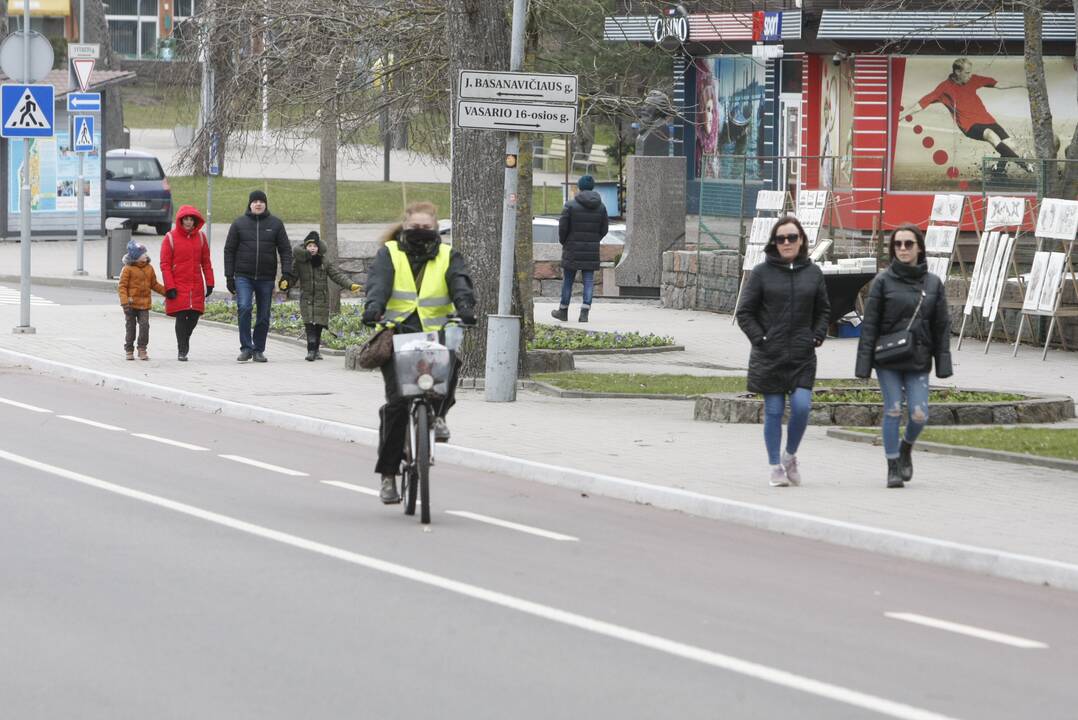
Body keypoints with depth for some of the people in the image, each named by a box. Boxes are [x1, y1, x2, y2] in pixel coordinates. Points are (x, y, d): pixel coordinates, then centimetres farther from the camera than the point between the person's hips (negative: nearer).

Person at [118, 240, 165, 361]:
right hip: (131, 304, -3)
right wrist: (124, 301, -19)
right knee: (131, 327, 5)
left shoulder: (149, 268, 8)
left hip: (144, 305, 3)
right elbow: (122, 286, -9)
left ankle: (142, 349, 4)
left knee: (144, 326, -6)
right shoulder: (128, 269, -8)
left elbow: (154, 285, 19)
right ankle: (129, 350, 16)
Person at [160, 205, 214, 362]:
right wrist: (170, 287, -11)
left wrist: (209, 283, 7)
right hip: (178, 287, -3)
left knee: (194, 316, 3)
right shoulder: (170, 237, -3)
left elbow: (206, 261, 13)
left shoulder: (200, 236, 9)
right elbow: (165, 264, -4)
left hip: (196, 286, 3)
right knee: (181, 317, -7)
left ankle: (184, 340, 30)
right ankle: (181, 351, 1)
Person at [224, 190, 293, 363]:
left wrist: (286, 274, -7)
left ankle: (259, 350, 17)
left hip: (266, 277, 2)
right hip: (243, 276, -1)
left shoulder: (275, 223, 5)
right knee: (244, 308, -20)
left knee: (263, 316, 5)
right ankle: (246, 348, -14)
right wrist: (229, 276, 1)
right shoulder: (239, 223, 4)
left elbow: (285, 250, 5)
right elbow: (229, 250, 6)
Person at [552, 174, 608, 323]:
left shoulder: (571, 205, -9)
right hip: (592, 251, 2)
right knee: (588, 281, 3)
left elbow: (562, 227, -8)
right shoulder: (601, 207, 2)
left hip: (573, 250, -2)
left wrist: (564, 242, 10)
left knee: (568, 280, 9)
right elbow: (604, 229, 7)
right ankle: (584, 312, -5)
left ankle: (563, 311, 18)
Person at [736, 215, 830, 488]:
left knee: (802, 406, -10)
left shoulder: (813, 273, 7)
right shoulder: (762, 273, -1)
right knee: (774, 412, 1)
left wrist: (817, 337, 5)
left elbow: (823, 311, 18)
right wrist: (760, 339, -7)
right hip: (769, 357, -2)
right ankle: (776, 467, 12)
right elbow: (744, 312, 2)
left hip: (803, 357, 2)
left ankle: (790, 455, 14)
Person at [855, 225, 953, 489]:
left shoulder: (933, 283, 6)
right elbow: (869, 324, -1)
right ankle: (893, 467, 9)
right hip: (887, 359, -2)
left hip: (918, 360, 2)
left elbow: (941, 326, 9)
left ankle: (906, 448, 26)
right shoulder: (883, 281, -1)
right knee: (893, 411, -4)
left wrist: (943, 363, 3)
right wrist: (864, 363, -6)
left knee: (919, 415, -5)